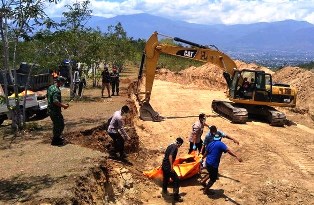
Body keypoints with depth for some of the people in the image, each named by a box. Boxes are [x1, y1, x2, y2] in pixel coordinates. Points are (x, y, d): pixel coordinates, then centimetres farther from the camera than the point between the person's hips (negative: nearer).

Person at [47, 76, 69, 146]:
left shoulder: (50, 87, 8)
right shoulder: (56, 90, -23)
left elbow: (47, 96, 20)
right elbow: (56, 101, -33)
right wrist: (63, 105, -20)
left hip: (50, 109, 10)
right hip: (55, 111, -10)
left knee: (56, 124, 23)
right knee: (60, 125, 1)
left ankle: (57, 137, 36)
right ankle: (55, 141, 9)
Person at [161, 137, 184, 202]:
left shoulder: (170, 146, 12)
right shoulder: (175, 147, -15)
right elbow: (170, 156, -29)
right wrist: (171, 166, -32)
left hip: (164, 165, 9)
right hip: (168, 167, -9)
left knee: (166, 178, 27)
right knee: (176, 180, -2)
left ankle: (164, 191, 47)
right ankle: (176, 196, 1)